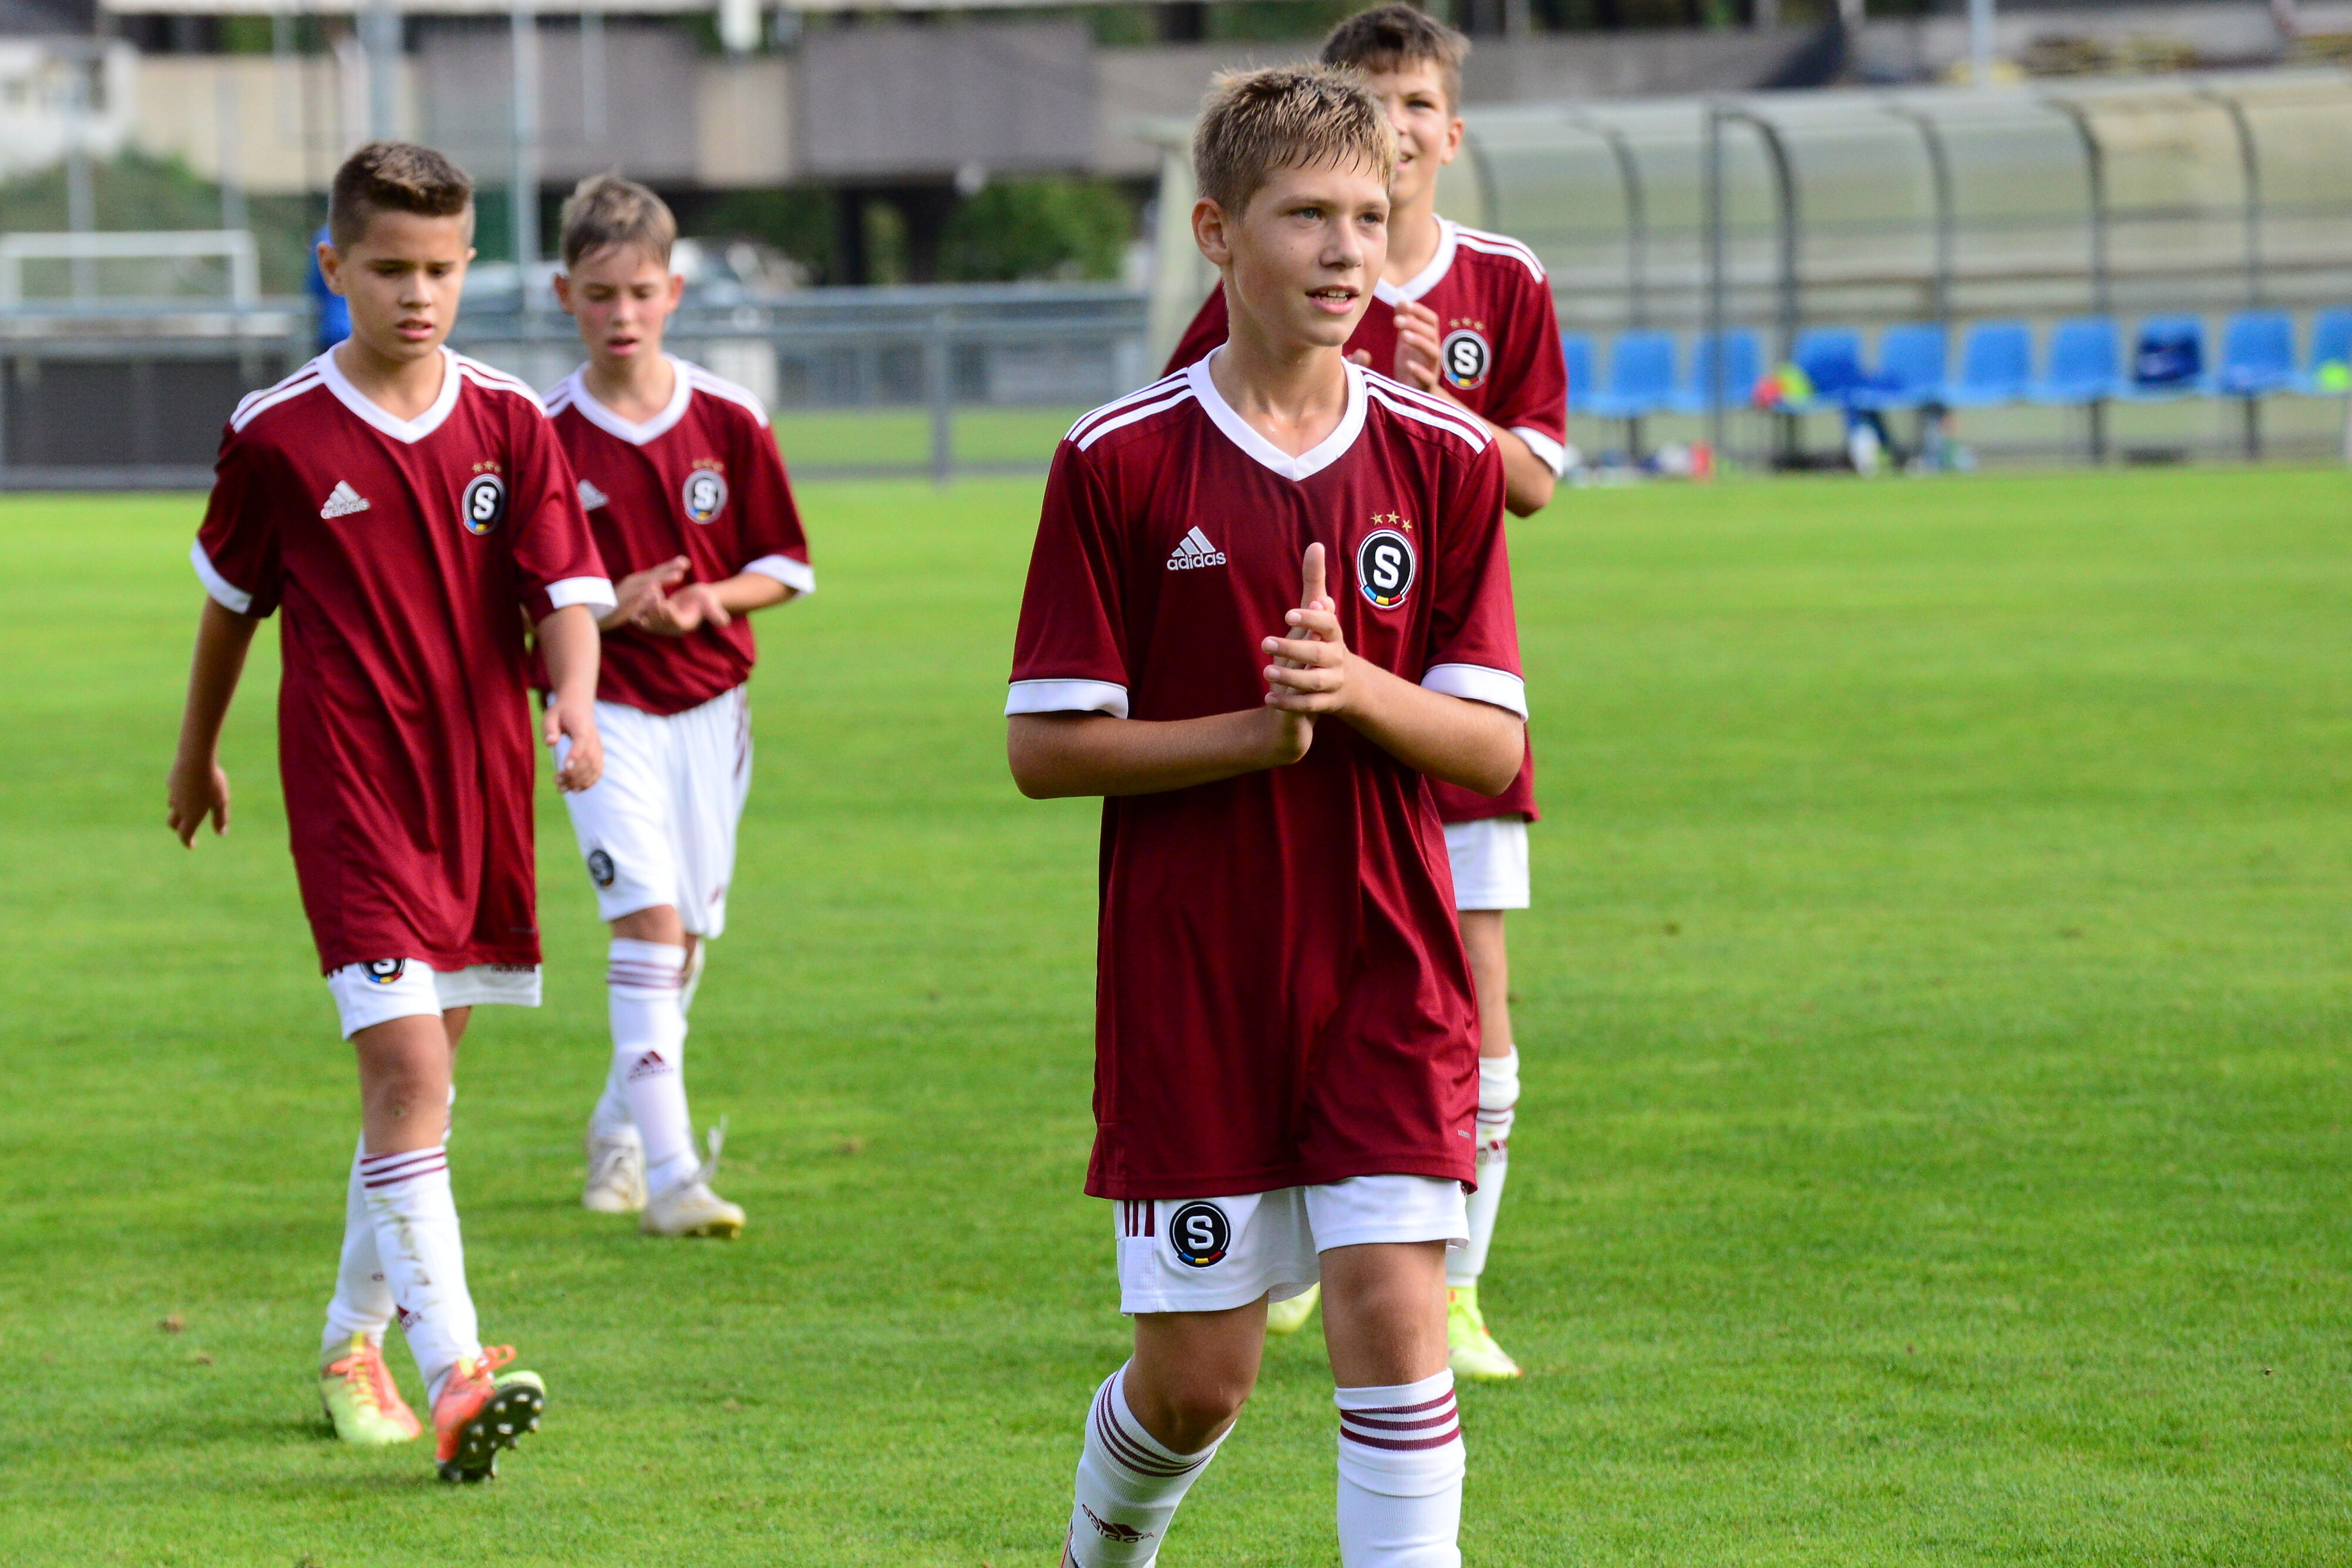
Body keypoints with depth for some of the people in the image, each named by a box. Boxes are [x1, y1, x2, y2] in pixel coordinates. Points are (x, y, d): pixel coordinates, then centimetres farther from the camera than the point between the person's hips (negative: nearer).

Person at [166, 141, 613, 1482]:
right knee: (407, 1067, -16)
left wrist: (575, 699, -24)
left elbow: (568, 589, -3)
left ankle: (357, 1342, 32)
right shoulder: (280, 435, -3)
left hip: (485, 788, 4)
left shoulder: (510, 424, 2)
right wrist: (198, 754, 21)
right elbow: (231, 598, 11)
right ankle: (456, 1376, -25)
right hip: (355, 794, -4)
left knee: (421, 1078, 15)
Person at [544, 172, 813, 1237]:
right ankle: (668, 1172, -22)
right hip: (604, 708, -3)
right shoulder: (547, 438, -7)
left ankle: (619, 1131, 33)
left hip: (710, 700, 3)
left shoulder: (730, 421, -1)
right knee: (647, 916, -18)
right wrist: (614, 606, -19)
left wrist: (709, 600, -14)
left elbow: (784, 566, 6)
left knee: (684, 936, 10)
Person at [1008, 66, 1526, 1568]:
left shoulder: (1443, 460, 2)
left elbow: (1493, 744, 2)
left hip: (1387, 969, 1)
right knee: (1198, 1375, 4)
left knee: (1393, 1313, -12)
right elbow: (1046, 746, -5)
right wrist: (1259, 732, -17)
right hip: (1188, 979, -1)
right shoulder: (1120, 462, -5)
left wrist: (1358, 692, -17)